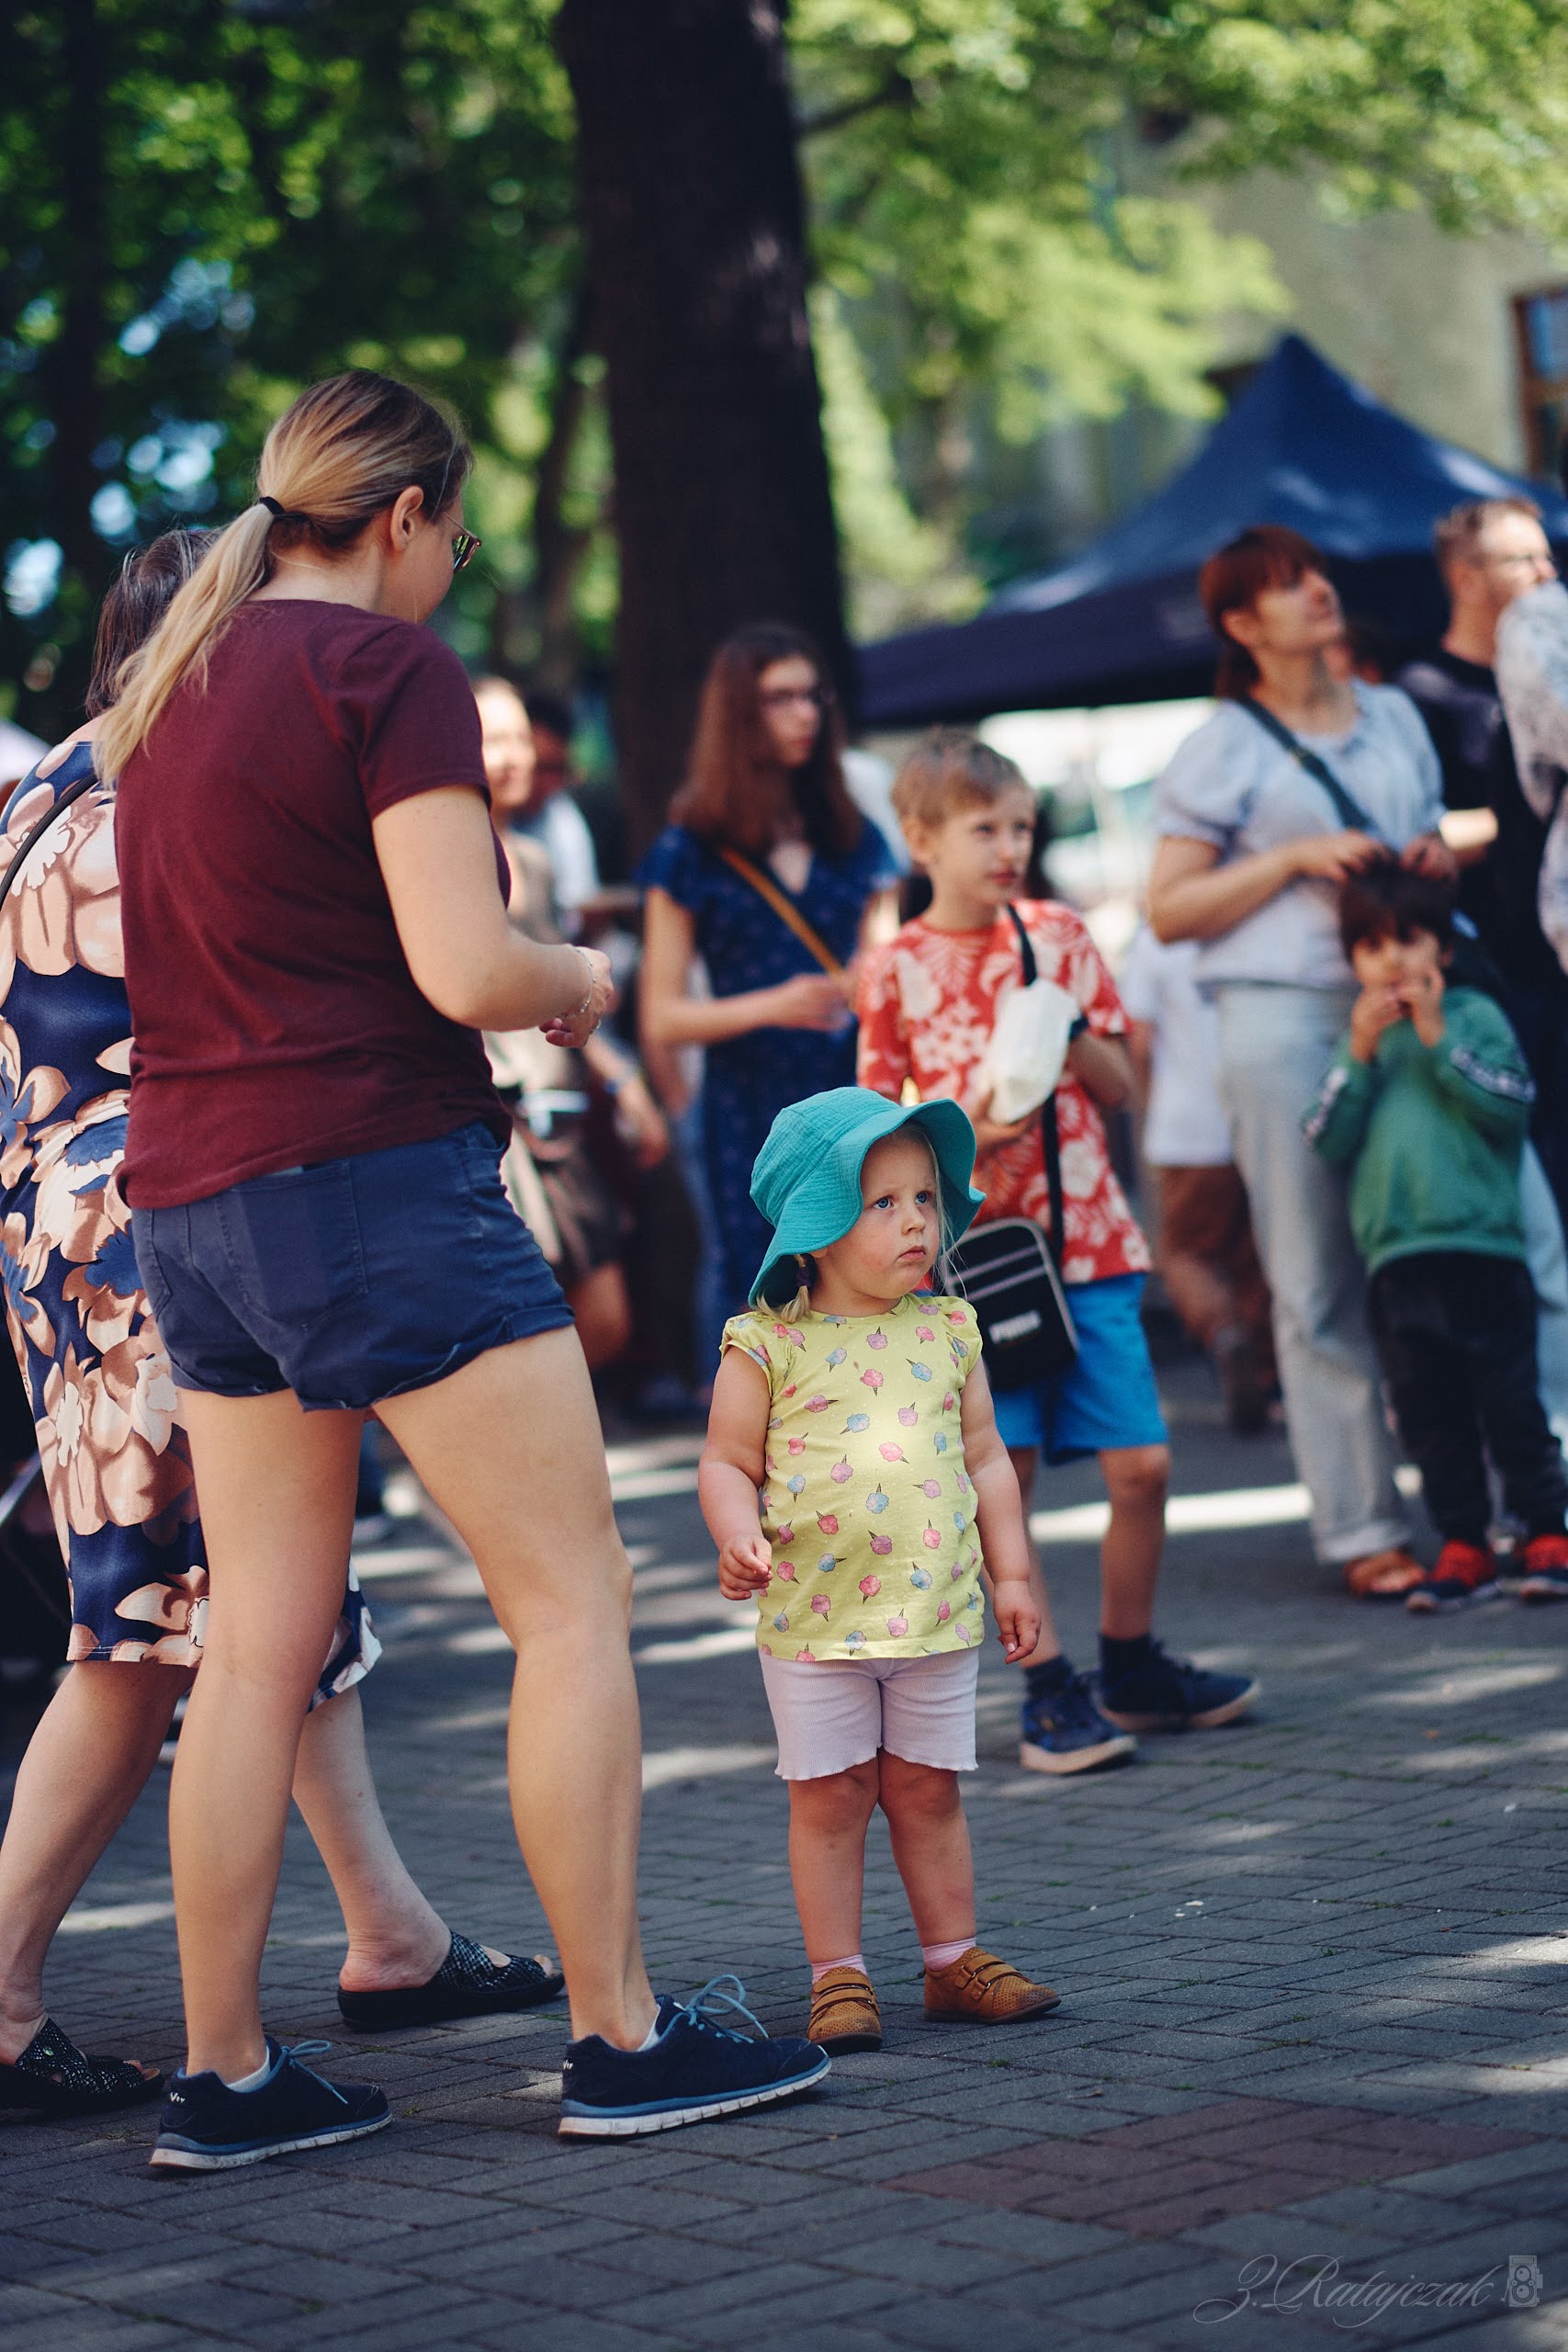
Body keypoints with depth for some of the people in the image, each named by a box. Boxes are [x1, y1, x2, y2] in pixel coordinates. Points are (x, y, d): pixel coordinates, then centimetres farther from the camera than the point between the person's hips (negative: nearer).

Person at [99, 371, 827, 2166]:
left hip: (192, 1195, 8)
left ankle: (222, 2073, 13)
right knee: (572, 1600, 0)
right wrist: (579, 983, 4)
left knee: (263, 1640, 10)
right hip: (377, 1176, -8)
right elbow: (464, 970, -17)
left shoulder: (167, 687, 16)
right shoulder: (391, 670, -8)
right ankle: (618, 2039, 2)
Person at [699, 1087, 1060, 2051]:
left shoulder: (947, 1331, 5)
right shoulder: (768, 1345, -6)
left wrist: (1012, 1575, 8)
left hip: (939, 1609, 3)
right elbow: (729, 1464, -2)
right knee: (830, 1795, 4)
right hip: (815, 1615, -3)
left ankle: (954, 1959, 22)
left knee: (928, 1789, 11)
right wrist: (739, 1538, -21)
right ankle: (839, 1977, 12)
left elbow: (985, 1458, 11)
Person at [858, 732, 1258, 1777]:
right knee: (1002, 1474, -4)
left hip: (1089, 1238, 2)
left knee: (1142, 1464, 0)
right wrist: (960, 1129, -13)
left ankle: (1131, 1668, 18)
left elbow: (1120, 1086, 9)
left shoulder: (1060, 935, 7)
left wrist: (1073, 1033, -10)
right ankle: (1050, 1689, 9)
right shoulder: (896, 969, 0)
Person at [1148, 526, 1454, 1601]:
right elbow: (1170, 909, -1)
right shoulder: (1226, 747, 3)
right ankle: (1365, 1528, 2)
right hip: (1285, 1017, -4)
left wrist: (1435, 861, 6)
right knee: (1322, 1282, -2)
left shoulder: (1394, 716, 17)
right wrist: (1295, 860, -10)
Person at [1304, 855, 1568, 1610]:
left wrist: (1437, 1039, -12)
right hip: (1394, 1253, 4)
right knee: (1427, 1409, 7)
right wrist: (1359, 1056, -7)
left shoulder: (1474, 1016, 3)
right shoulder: (1357, 1034, 13)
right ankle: (1462, 1544, 14)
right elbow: (1327, 1138, 4)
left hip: (1482, 1243, -4)